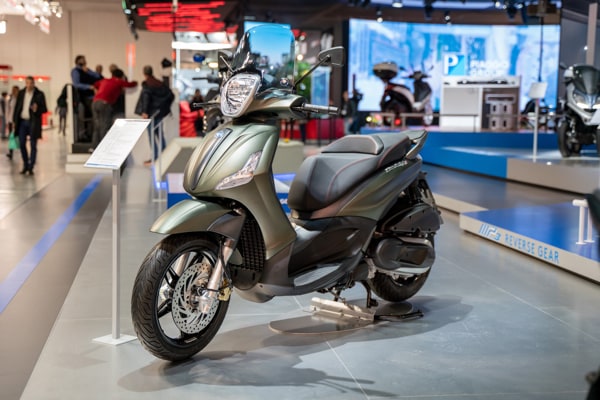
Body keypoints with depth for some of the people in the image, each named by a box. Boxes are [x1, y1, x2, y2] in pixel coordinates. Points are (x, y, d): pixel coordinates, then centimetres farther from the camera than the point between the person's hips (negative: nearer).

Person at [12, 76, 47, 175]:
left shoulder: (39, 94, -3)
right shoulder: (21, 93, 8)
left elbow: (44, 109, -2)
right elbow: (17, 107, 12)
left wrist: (37, 109, -23)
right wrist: (15, 120, 8)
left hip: (33, 122, -4)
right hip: (22, 121, 4)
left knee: (33, 145, 0)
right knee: (22, 144, 5)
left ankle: (31, 167, 6)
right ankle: (25, 165, 20)